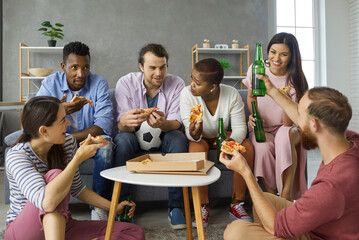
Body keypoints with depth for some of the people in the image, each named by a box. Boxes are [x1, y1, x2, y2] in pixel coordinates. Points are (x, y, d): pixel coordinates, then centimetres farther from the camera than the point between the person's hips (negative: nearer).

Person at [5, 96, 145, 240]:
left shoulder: (68, 143, -4)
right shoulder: (16, 156, -21)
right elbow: (47, 202, -39)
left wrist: (113, 207, 3)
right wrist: (79, 158, -36)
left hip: (60, 226, 5)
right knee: (54, 175, -35)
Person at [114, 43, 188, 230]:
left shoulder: (176, 84, -11)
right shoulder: (126, 83, -13)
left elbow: (176, 124, -17)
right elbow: (121, 126, -19)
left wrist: (163, 124, -42)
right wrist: (125, 121, -46)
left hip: (163, 137, 1)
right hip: (135, 137, 0)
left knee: (178, 138, -30)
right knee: (123, 139, -32)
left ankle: (175, 206, -22)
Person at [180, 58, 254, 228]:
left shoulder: (232, 94, -20)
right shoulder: (187, 94, -23)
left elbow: (240, 127, -18)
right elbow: (190, 131, -24)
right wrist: (193, 134, -50)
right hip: (199, 138, -2)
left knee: (247, 148, -24)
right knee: (197, 149, -35)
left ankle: (237, 203, -9)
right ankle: (203, 206, -19)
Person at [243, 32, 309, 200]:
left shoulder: (295, 79, -10)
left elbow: (288, 123, -16)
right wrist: (253, 115, -8)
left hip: (285, 129, -1)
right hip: (261, 128, 1)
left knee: (285, 135, -36)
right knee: (263, 149, -33)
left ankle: (286, 195, -28)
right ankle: (272, 195, -15)